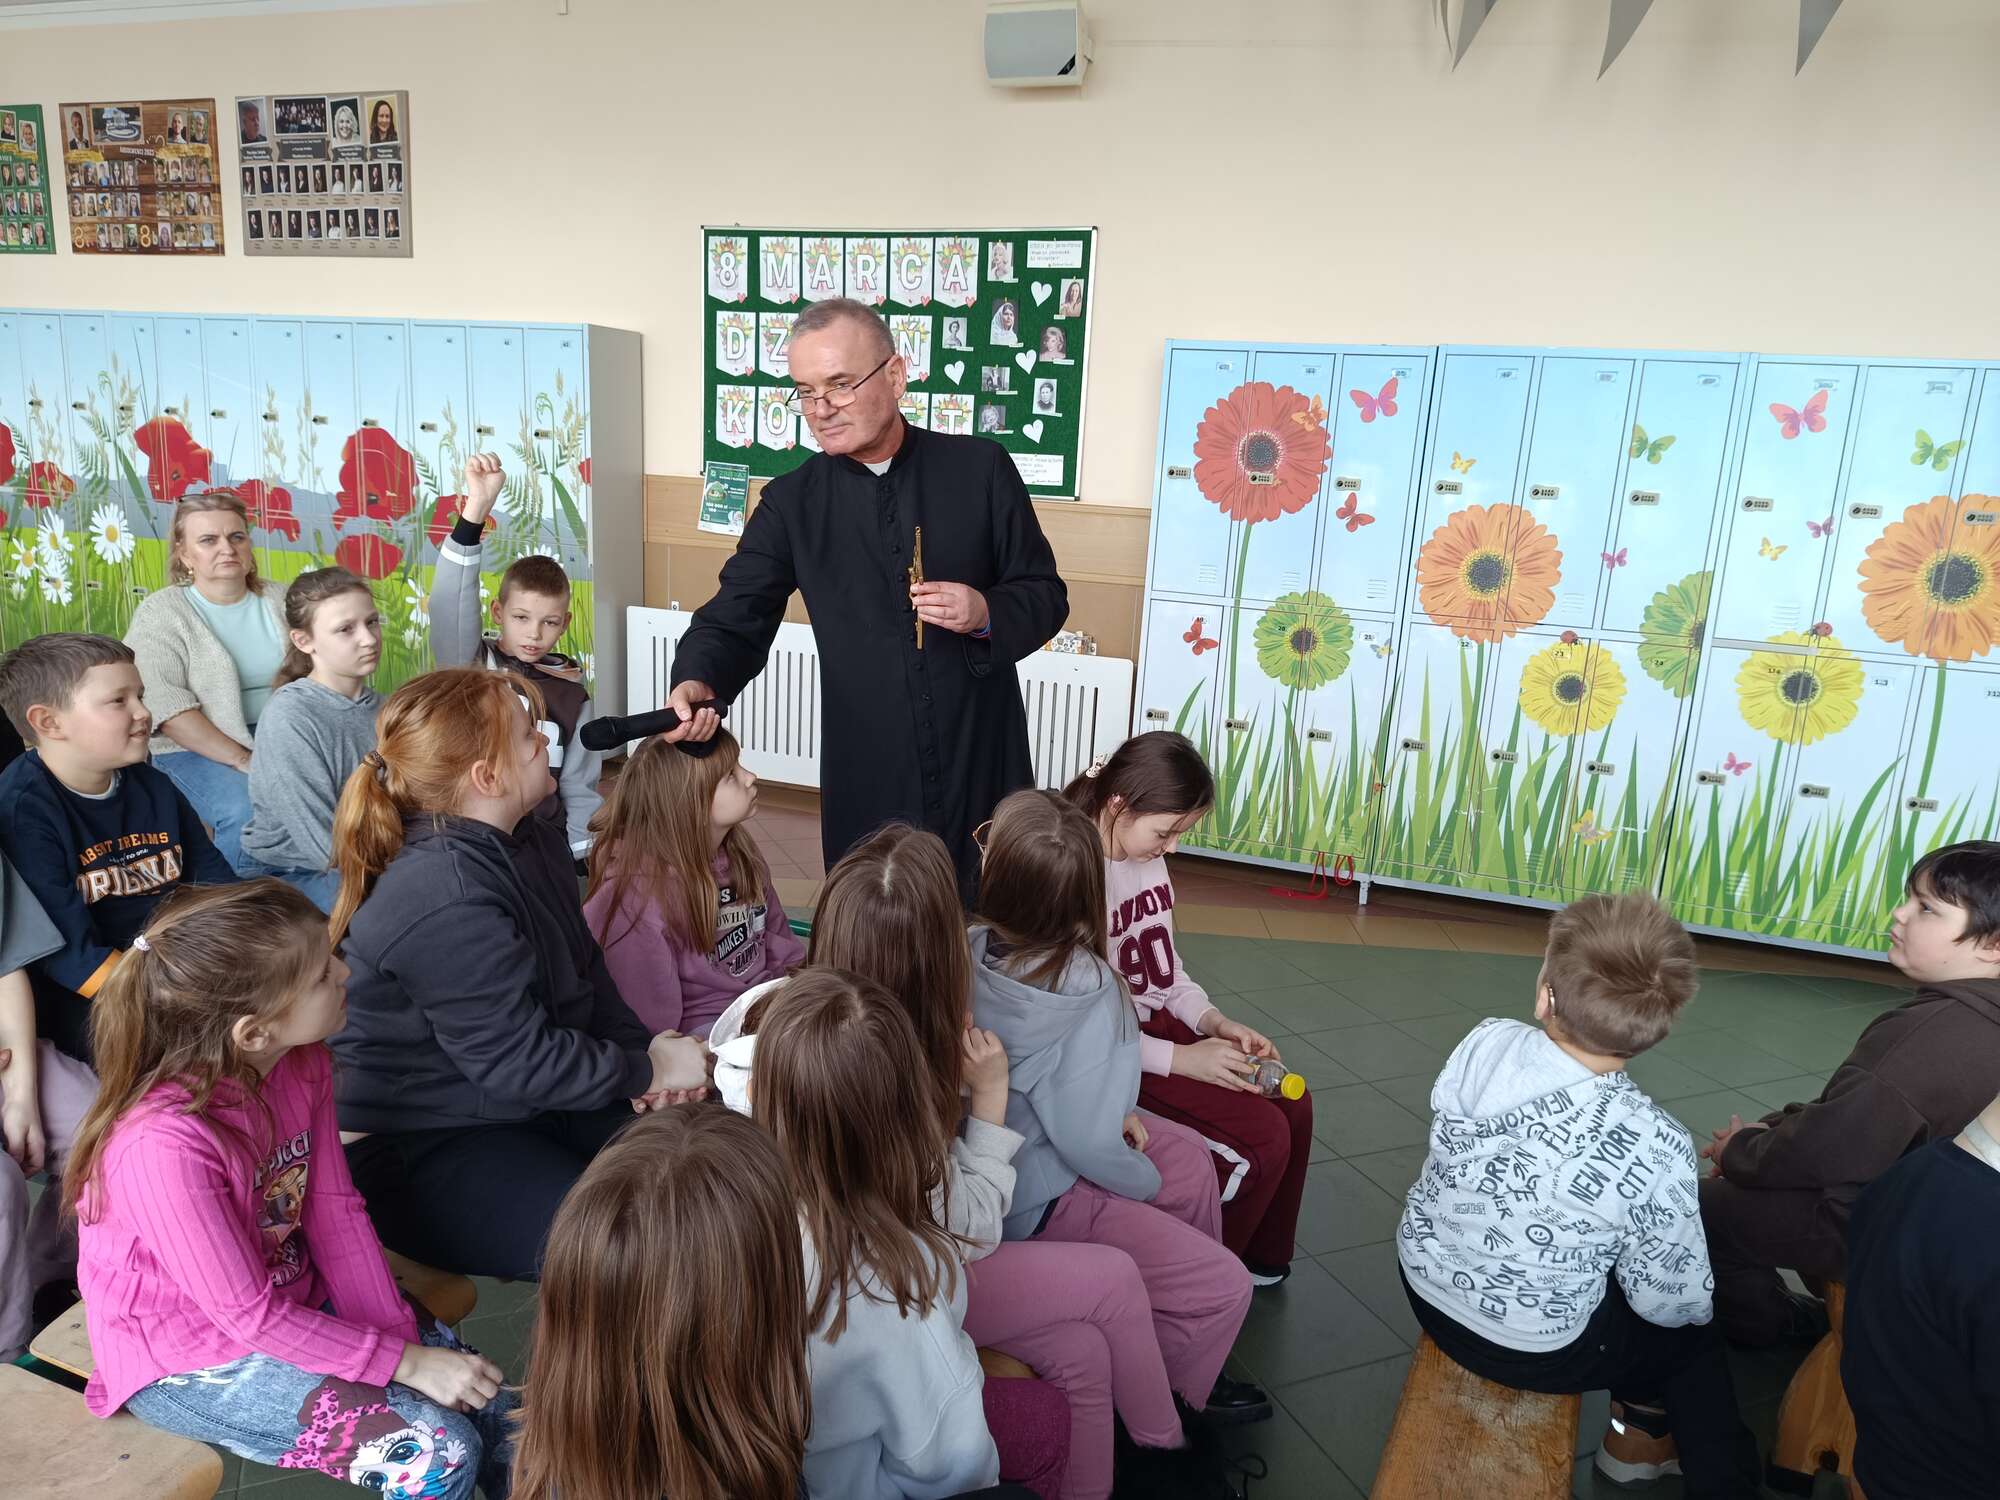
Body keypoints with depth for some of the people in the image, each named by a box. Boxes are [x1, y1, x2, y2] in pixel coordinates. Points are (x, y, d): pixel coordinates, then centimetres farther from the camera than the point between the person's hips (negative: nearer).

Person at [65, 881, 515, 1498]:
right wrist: (403, 1362, -21)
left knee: (491, 1401, -1)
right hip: (188, 1363, -6)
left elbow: (336, 1211, -4)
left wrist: (402, 1338, -11)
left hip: (295, 1302, 7)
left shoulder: (302, 1065, -10)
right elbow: (248, 1314, -25)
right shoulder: (165, 1144, -32)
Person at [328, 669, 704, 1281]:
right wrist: (649, 1070, -16)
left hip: (532, 1110, 10)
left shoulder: (532, 844, 4)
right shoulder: (445, 903, -28)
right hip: (424, 1154, -10)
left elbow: (586, 971, 11)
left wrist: (639, 1046, -6)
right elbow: (518, 1062, -26)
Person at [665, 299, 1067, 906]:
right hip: (865, 779, 1)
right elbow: (735, 617, -2)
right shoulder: (790, 502, 2)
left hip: (982, 763, 0)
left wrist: (987, 614, -17)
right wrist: (698, 683, -23)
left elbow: (1046, 595, 4)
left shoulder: (980, 468, -2)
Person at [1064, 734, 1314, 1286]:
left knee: (1293, 1105, -3)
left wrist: (1213, 1021, -3)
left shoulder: (1149, 861, 3)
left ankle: (1263, 1260, 19)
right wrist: (1180, 1059, -22)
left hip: (1159, 1024, 8)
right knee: (1262, 1138, -14)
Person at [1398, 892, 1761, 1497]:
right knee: (1696, 1332, 24)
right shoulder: (1655, 1149, -29)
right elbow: (1671, 1301, -15)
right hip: (1536, 1349, -4)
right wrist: (1691, 1308, 9)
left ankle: (1636, 1431, 50)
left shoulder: (1484, 1044, -21)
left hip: (1427, 1280, 4)